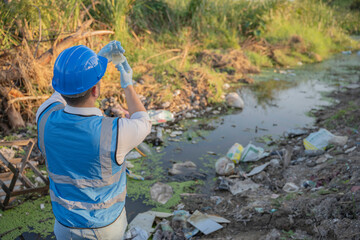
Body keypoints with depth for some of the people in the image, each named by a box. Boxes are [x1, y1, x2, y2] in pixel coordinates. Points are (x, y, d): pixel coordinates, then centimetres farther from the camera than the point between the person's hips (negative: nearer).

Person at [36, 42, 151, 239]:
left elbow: (63, 90, 1)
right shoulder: (115, 133, -35)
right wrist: (128, 85, 3)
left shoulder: (45, 118, -24)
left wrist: (99, 57, 1)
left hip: (66, 224, 2)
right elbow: (143, 123, -9)